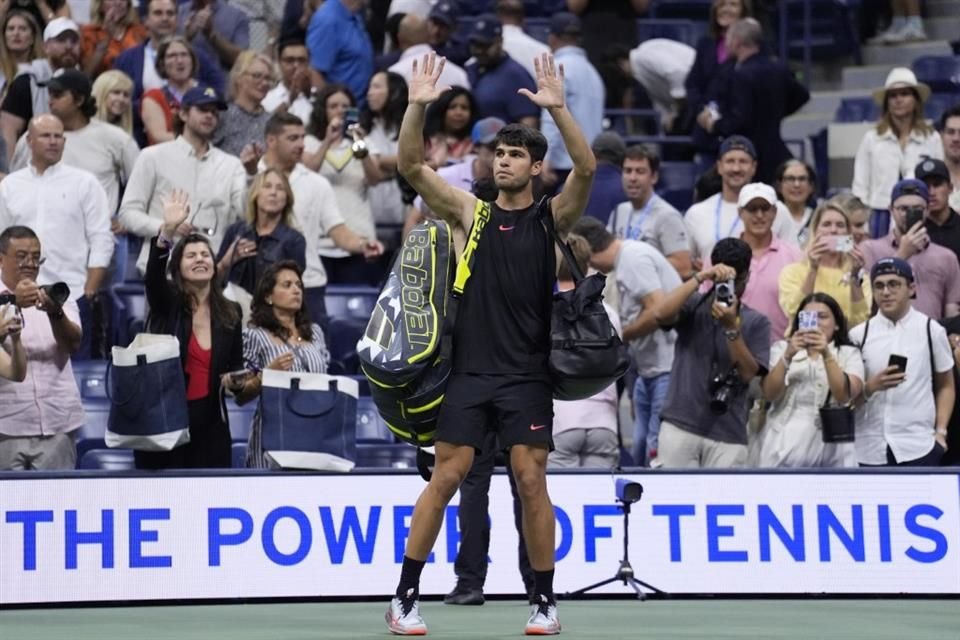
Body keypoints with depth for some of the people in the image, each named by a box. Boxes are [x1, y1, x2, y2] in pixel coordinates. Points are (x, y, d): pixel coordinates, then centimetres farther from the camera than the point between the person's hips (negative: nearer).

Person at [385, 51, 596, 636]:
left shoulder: (552, 218, 2)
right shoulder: (471, 212, 6)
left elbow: (587, 169, -15)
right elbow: (412, 167, -3)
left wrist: (558, 109, -26)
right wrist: (418, 106, -16)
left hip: (527, 374, -1)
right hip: (471, 369, 1)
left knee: (531, 480, -4)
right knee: (446, 478, -1)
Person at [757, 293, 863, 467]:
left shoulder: (849, 354, 10)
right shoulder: (782, 348, 11)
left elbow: (845, 394, -9)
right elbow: (769, 394, -4)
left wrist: (826, 355, -20)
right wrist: (787, 357, -17)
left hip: (830, 449, 0)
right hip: (784, 447, 0)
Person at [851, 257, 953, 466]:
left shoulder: (931, 330, 3)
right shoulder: (859, 335, 4)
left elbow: (945, 386, 12)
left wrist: (940, 431, 1)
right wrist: (870, 387, -15)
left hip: (918, 448, -1)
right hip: (869, 449, 2)